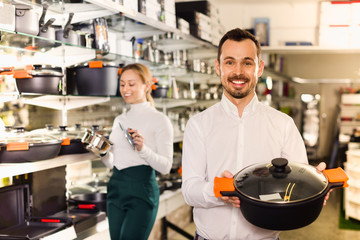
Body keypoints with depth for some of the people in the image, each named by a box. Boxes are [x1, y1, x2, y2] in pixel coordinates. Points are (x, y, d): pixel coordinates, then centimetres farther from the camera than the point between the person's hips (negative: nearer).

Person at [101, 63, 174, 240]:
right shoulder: (119, 120, 15)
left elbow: (166, 167, -10)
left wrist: (143, 149, -25)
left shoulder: (159, 120, -5)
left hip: (141, 191, -7)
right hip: (116, 187, 7)